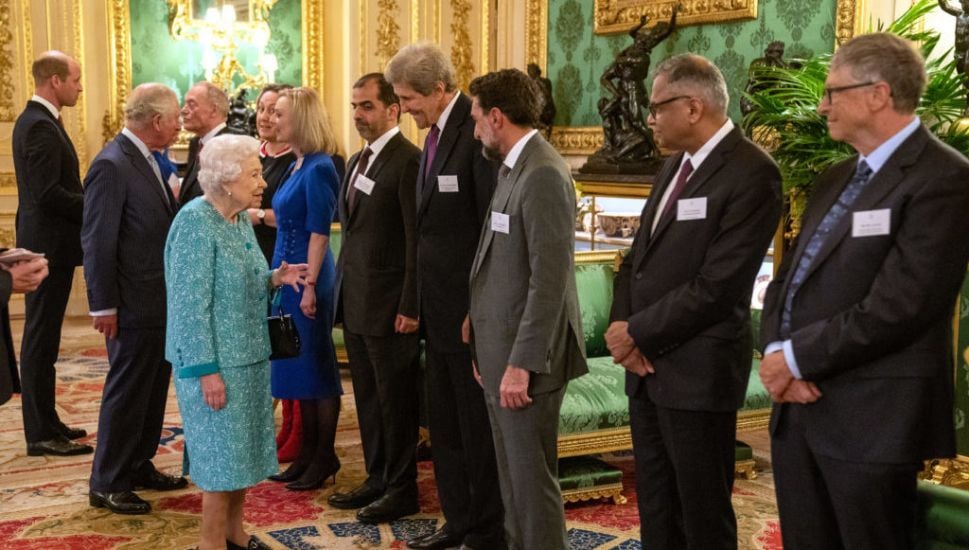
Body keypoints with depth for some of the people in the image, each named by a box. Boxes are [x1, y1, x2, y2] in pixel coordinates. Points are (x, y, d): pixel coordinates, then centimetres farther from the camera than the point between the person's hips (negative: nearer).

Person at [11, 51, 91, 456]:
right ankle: (41, 434, 4)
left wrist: (90, 201, 7)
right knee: (41, 340, -4)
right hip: (49, 247, -10)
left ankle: (45, 423, 25)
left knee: (42, 338, 15)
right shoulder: (41, 127, -17)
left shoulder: (36, 121, 15)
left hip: (46, 244, 10)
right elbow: (49, 194, -24)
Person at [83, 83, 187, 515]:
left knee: (153, 390, 18)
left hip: (162, 301, 9)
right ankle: (107, 484, 14)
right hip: (134, 306, -9)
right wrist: (104, 307, -16)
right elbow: (97, 241, -17)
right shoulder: (111, 165, -18)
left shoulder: (148, 159, 10)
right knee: (126, 392, 1)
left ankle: (138, 466, 32)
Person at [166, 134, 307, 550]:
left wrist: (273, 279, -4)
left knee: (245, 449, 15)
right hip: (217, 360, -8)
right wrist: (207, 369, -22)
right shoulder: (195, 222, -17)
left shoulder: (241, 220, 7)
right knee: (222, 453, 2)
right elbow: (191, 304, -20)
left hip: (249, 356, 8)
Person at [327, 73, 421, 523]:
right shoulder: (357, 161, 15)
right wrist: (343, 291, 13)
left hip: (388, 304, -9)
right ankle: (377, 478, 29)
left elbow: (416, 239, -16)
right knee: (367, 396, 16)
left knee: (395, 398, 3)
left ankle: (401, 489, 16)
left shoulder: (408, 161, -13)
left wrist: (409, 307, -18)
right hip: (355, 301, 9)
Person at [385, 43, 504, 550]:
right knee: (444, 425, 17)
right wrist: (418, 301, 12)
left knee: (479, 427, 4)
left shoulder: (476, 132, -17)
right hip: (439, 309, 9)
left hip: (472, 310, -9)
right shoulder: (437, 133, 12)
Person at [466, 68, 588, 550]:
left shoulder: (543, 175, -17)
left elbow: (549, 279, -22)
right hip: (500, 351, 9)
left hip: (525, 357, -9)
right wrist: (483, 338, 13)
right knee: (512, 475, 18)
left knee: (531, 477, 1)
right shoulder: (512, 168, 12)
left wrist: (522, 364, -22)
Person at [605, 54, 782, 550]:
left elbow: (717, 284, -22)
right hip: (646, 366, 8)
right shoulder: (676, 165, 13)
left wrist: (638, 333, -13)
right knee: (654, 507, 18)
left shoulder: (751, 173, -16)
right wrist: (623, 326, -3)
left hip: (697, 371, -8)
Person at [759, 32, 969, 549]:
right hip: (797, 404, 8)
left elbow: (897, 306, -21)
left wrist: (797, 358, -13)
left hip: (870, 415, -8)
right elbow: (787, 280, 14)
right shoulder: (834, 178, 16)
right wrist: (778, 353, -5)